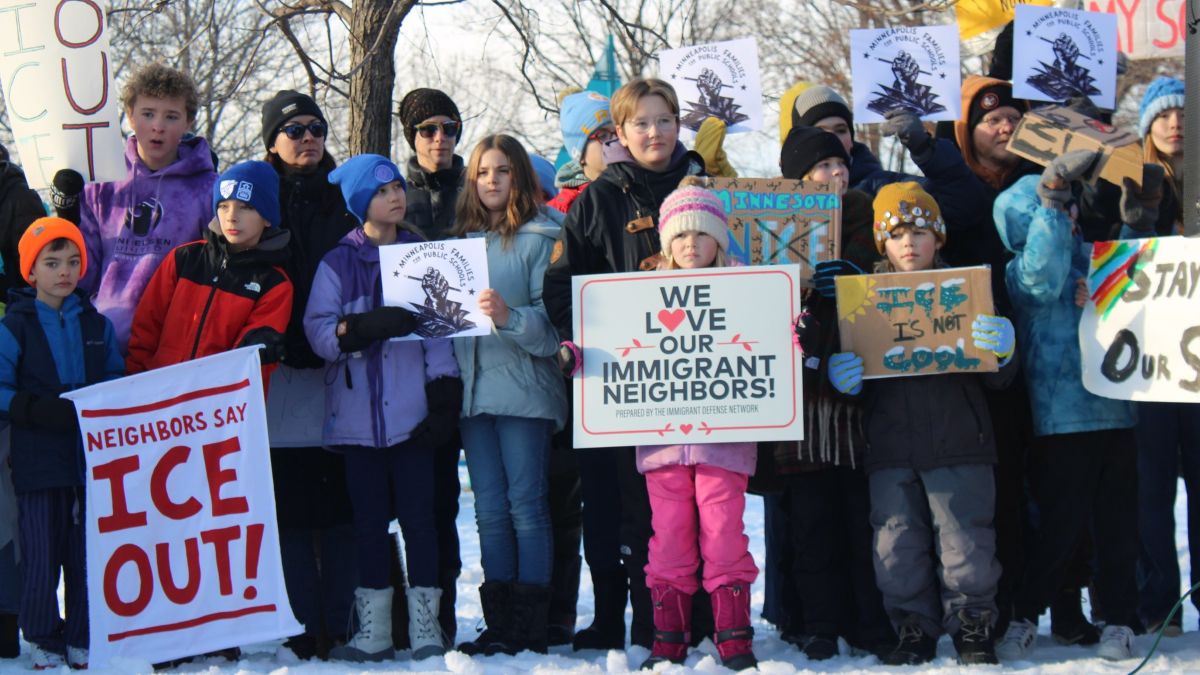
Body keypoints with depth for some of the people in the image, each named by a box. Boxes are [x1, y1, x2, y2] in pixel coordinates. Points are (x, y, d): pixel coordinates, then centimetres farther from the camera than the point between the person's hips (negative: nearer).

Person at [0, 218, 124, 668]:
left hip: (92, 457, 3)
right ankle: (42, 638, 13)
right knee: (42, 552, 0)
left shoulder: (96, 324, 10)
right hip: (38, 459, -3)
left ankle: (82, 638, 18)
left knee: (88, 552, 7)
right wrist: (42, 411, -20)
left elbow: (116, 378, 12)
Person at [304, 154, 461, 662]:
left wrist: (445, 393, -6)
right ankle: (373, 630, 10)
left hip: (411, 407, 0)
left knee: (418, 512, -2)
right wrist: (369, 326, -23)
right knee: (369, 517, 4)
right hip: (358, 410, 0)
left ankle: (425, 625, 4)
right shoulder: (338, 263, 5)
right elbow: (319, 331, -5)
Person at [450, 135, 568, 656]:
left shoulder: (539, 239, -2)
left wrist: (510, 318, -27)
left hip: (523, 390, -5)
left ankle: (531, 625, -2)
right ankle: (499, 623, 10)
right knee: (490, 510, 6)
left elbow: (554, 321, -10)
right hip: (473, 392, 6)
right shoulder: (462, 240, 15)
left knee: (526, 505, -4)